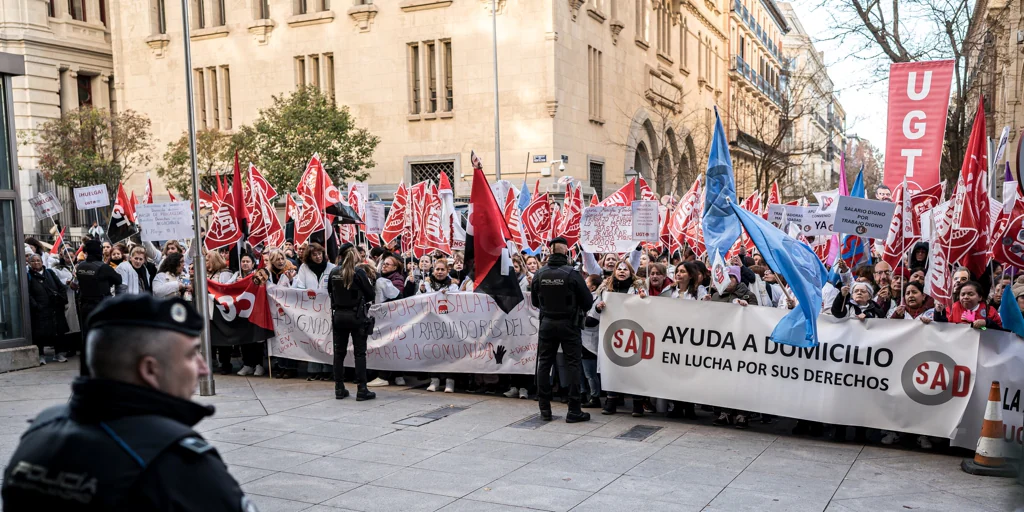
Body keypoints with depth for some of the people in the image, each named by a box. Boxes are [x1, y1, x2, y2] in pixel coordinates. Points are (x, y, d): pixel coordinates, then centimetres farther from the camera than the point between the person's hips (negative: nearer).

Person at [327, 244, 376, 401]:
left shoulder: (333, 273, 0)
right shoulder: (358, 273, -12)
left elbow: (330, 292, 13)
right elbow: (370, 294, -7)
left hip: (338, 316, 4)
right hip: (356, 316, -4)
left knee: (339, 352, 11)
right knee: (359, 353, 1)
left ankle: (339, 389, 15)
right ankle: (361, 390, 0)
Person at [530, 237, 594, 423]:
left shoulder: (539, 274, -4)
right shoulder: (572, 274, -14)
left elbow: (535, 301, 7)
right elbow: (588, 300, -9)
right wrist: (579, 310, 12)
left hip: (547, 323, 3)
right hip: (569, 324, -3)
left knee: (544, 364, 11)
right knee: (573, 365, 3)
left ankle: (544, 409, 15)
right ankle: (574, 411, 3)